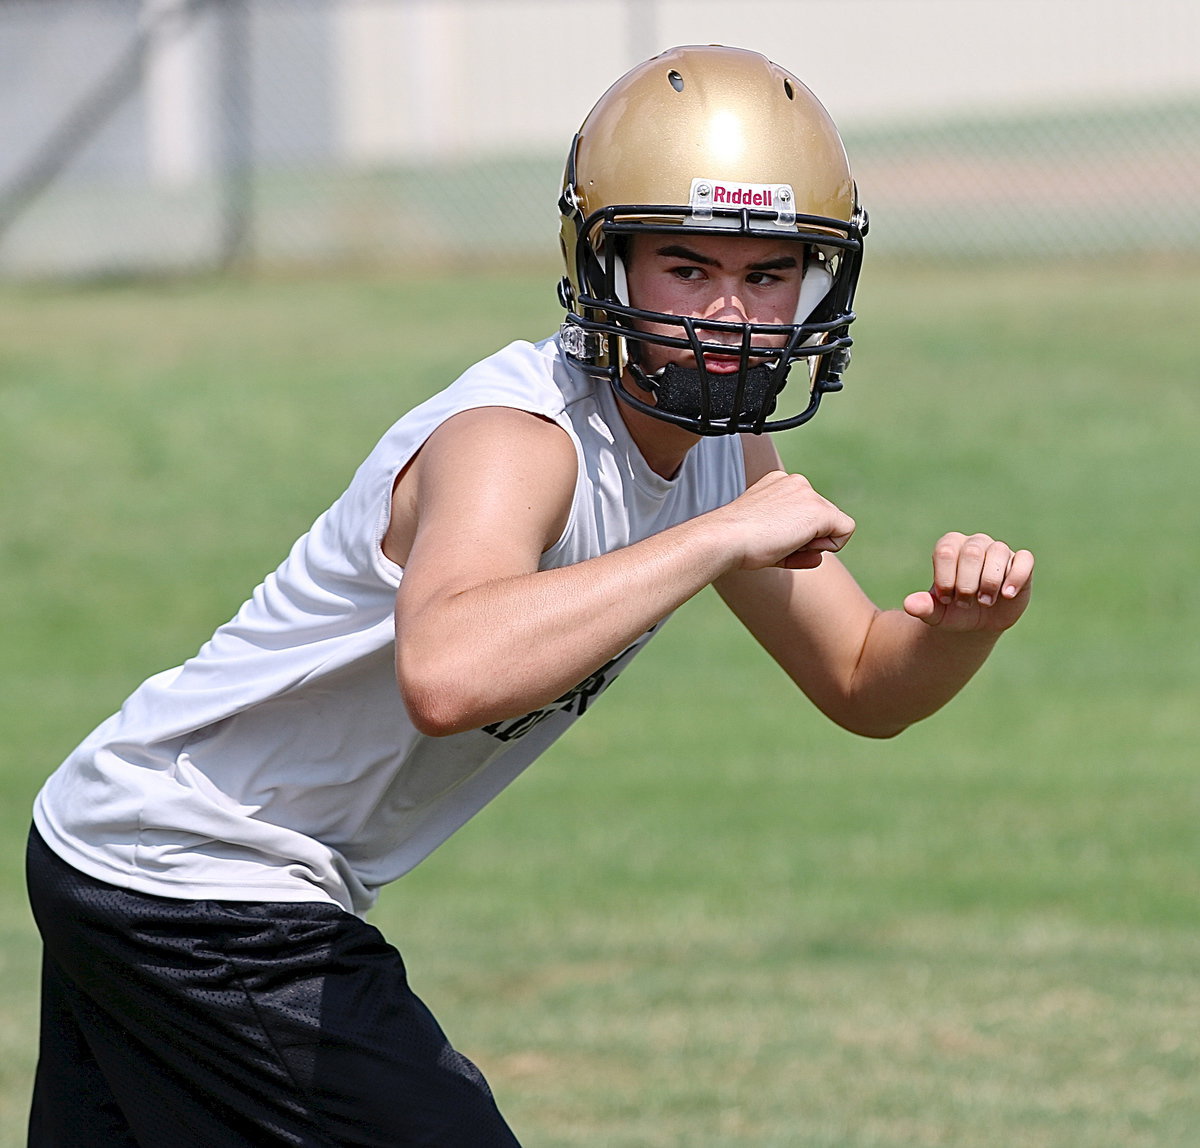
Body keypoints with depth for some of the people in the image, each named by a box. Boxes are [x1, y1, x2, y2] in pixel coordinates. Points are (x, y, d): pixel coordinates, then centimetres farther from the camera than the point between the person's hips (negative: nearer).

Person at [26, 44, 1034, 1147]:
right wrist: (721, 537, -44)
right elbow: (445, 677, -49)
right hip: (203, 895, -9)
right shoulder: (515, 439, -28)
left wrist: (964, 624, -13)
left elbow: (864, 687, 10)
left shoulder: (725, 448, 1)